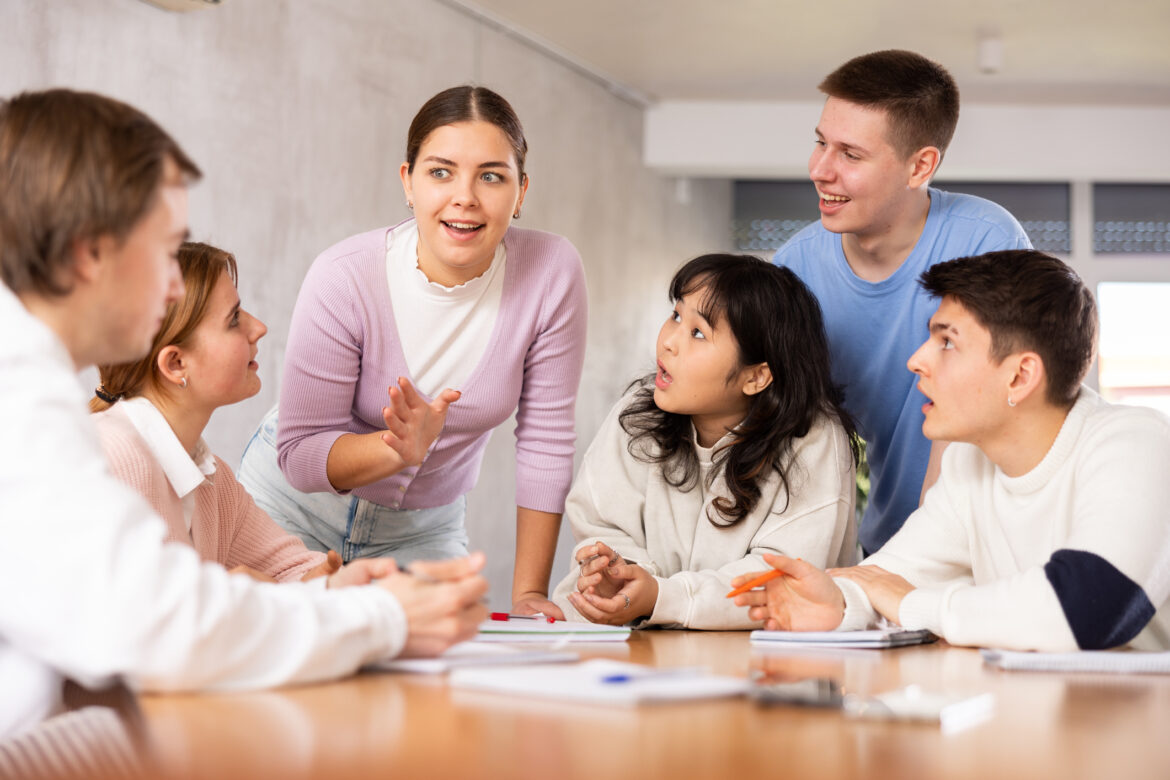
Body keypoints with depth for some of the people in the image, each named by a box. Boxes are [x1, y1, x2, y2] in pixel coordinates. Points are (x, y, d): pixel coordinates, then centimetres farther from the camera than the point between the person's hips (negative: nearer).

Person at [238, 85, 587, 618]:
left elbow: (545, 439, -12)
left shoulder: (551, 273, -20)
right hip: (294, 511, -2)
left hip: (423, 529, 2)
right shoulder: (344, 279, -25)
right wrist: (403, 448, -41)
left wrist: (529, 592, -12)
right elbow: (299, 455, -21)